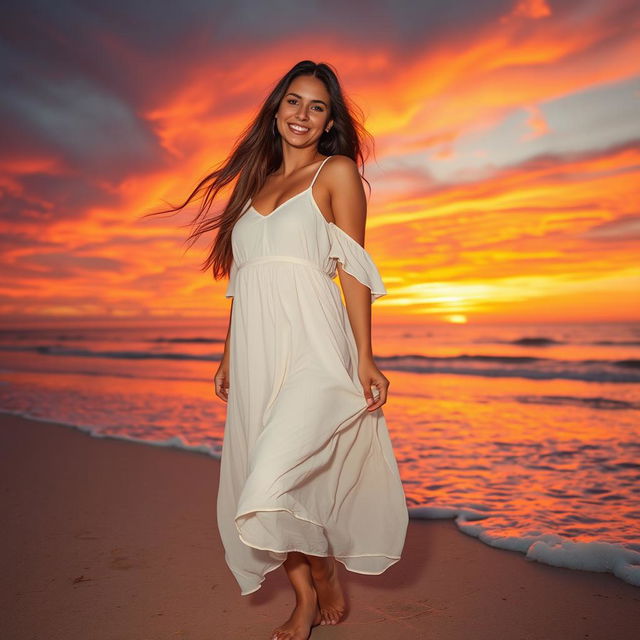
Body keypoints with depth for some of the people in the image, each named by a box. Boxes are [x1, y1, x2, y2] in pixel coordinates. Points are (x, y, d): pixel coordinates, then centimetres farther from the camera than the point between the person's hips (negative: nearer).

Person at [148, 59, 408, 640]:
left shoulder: (337, 172, 6)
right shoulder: (256, 181, 21)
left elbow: (352, 268, -2)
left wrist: (365, 358, -10)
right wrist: (228, 354, 16)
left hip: (311, 349, -6)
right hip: (255, 352, 6)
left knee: (277, 485, -20)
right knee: (257, 480, 8)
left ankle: (326, 578, 10)